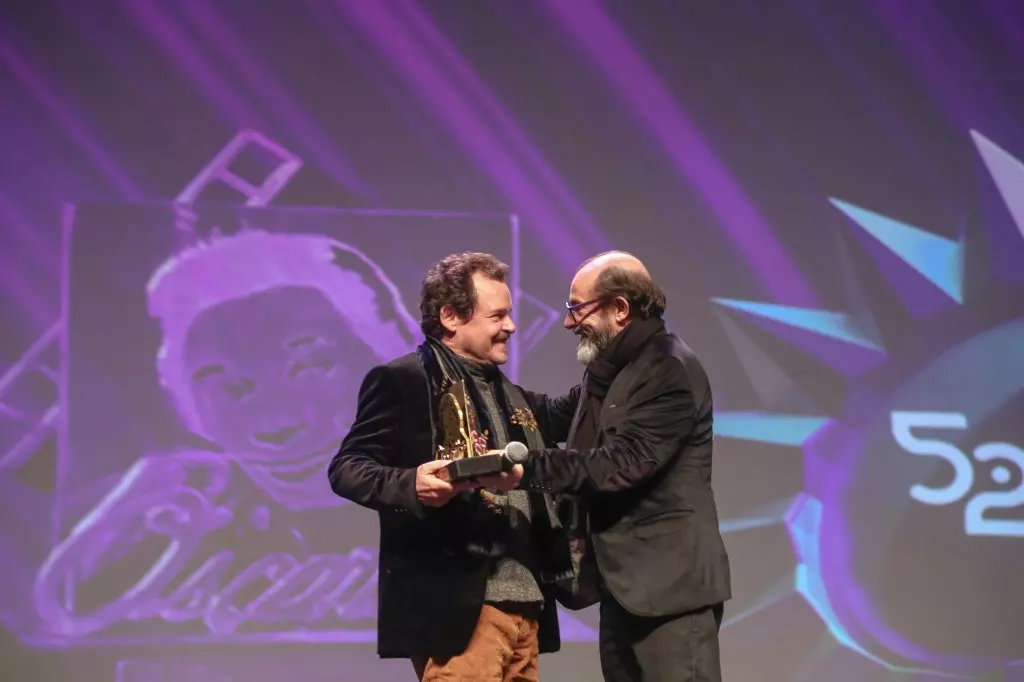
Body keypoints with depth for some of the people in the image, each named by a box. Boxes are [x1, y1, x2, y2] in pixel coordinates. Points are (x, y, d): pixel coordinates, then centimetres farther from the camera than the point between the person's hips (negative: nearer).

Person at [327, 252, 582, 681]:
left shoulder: (506, 392, 21)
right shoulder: (401, 380, -4)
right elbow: (345, 468, -8)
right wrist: (409, 486, -27)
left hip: (523, 604, 8)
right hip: (456, 605, -8)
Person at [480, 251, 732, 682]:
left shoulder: (671, 371, -13)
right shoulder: (607, 371, 16)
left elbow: (622, 463, -23)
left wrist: (527, 471, -29)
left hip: (670, 583, -9)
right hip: (623, 582, 9)